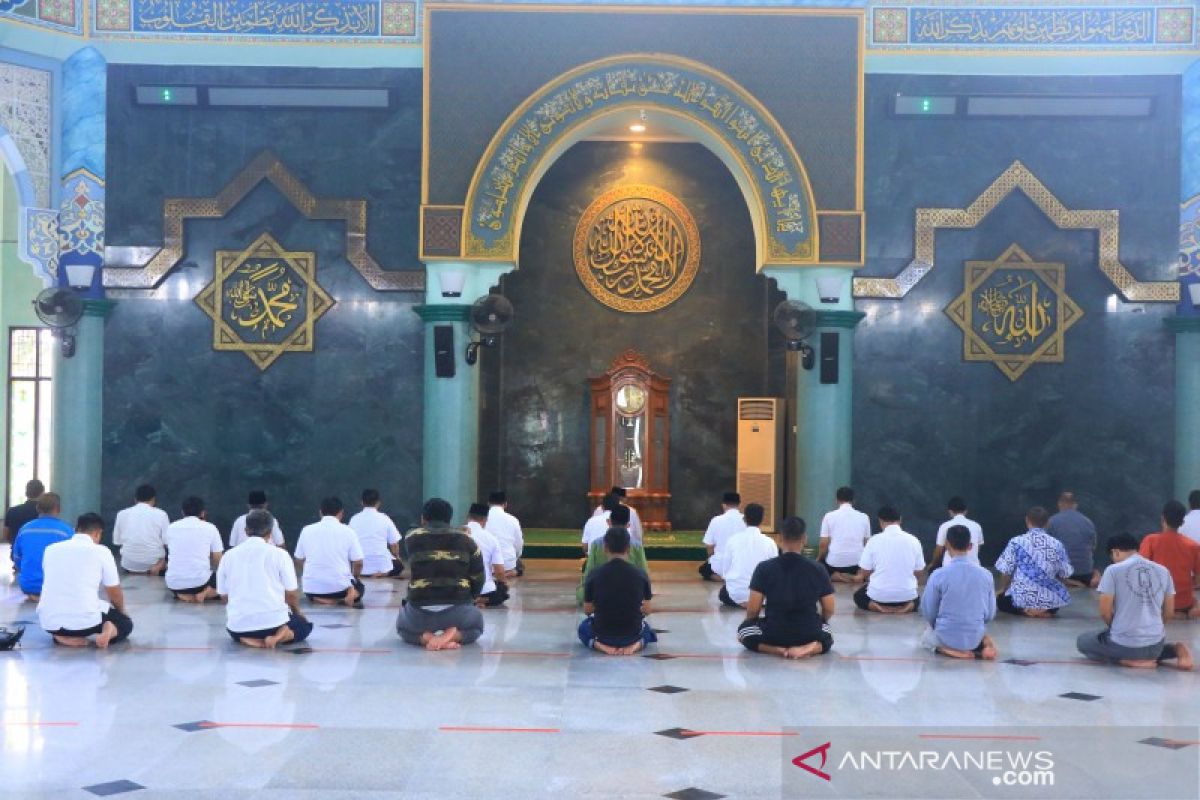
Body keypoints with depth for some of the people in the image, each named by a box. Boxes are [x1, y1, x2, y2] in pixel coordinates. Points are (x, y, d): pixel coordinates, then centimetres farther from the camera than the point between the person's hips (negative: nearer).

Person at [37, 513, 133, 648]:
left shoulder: (51, 549, 14)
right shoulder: (102, 551, 2)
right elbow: (115, 594, 9)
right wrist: (121, 613, 33)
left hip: (49, 622, 3)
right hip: (84, 621, -3)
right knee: (125, 622, 26)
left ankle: (63, 636, 6)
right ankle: (110, 630, -10)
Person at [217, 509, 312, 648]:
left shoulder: (228, 556, 5)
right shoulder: (279, 554, -4)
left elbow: (224, 595, 10)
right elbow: (291, 594, 0)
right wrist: (297, 613, 20)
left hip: (239, 625, 3)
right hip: (274, 622, -3)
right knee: (305, 625, 27)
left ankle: (247, 638, 1)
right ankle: (279, 636, -7)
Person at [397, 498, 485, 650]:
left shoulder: (411, 538, 5)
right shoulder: (466, 540, 5)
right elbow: (479, 579, 7)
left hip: (420, 611, 1)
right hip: (458, 611, 0)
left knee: (402, 628, 35)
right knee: (476, 626, 34)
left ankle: (425, 638, 1)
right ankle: (454, 635, -1)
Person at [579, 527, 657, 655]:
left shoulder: (594, 574, -11)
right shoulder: (640, 575, -9)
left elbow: (587, 611, 1)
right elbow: (646, 611, 2)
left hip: (602, 634, 0)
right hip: (632, 634, 1)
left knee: (584, 626, 35)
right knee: (646, 627, 38)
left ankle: (600, 645, 3)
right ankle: (636, 644, 3)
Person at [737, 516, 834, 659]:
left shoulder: (764, 568, -7)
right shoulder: (818, 569, -4)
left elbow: (753, 610, -6)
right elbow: (829, 611, 3)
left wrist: (754, 625, 17)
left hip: (773, 635, -1)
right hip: (809, 635, 1)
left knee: (743, 629, 29)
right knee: (827, 637, 36)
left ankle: (778, 649, 0)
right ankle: (812, 647, 0)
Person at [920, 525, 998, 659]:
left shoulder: (938, 575, -16)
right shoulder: (985, 575, -7)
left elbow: (928, 613, -6)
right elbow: (990, 614, 2)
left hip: (946, 637, -5)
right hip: (975, 637, 5)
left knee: (926, 637, 29)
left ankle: (948, 649, 1)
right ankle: (985, 643, 9)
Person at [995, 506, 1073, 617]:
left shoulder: (1016, 542, -5)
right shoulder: (1057, 544, 1)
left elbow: (1005, 571, -5)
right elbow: (1065, 574, 6)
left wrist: (1001, 589, 15)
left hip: (1021, 598, -3)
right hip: (1049, 599, 3)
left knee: (1000, 599, 27)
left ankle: (1024, 610, -3)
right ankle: (1046, 611, 5)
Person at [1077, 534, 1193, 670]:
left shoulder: (1113, 570, -9)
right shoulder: (1163, 571, 6)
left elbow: (1105, 612, -7)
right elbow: (1169, 612, 10)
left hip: (1124, 644, -6)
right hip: (1156, 644, 6)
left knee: (1082, 641, 20)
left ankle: (1130, 660, -2)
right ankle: (1176, 650, 8)